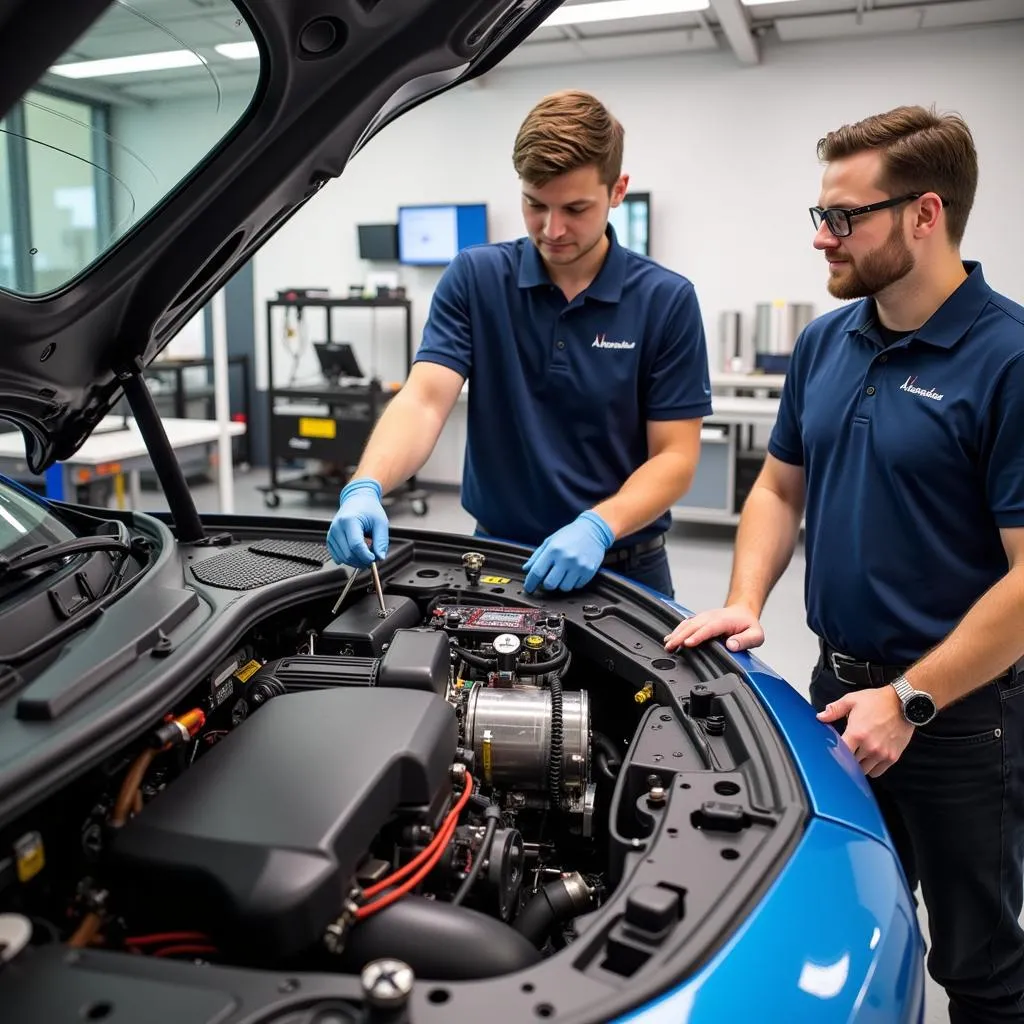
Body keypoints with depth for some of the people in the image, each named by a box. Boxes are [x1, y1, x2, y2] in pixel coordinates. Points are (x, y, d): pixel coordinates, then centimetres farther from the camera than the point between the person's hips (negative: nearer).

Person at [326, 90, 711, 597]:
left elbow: (675, 456, -9)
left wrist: (597, 527, -26)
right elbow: (424, 398, -17)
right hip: (496, 562, 1)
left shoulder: (666, 300, -8)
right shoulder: (474, 278, -6)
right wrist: (365, 488, -34)